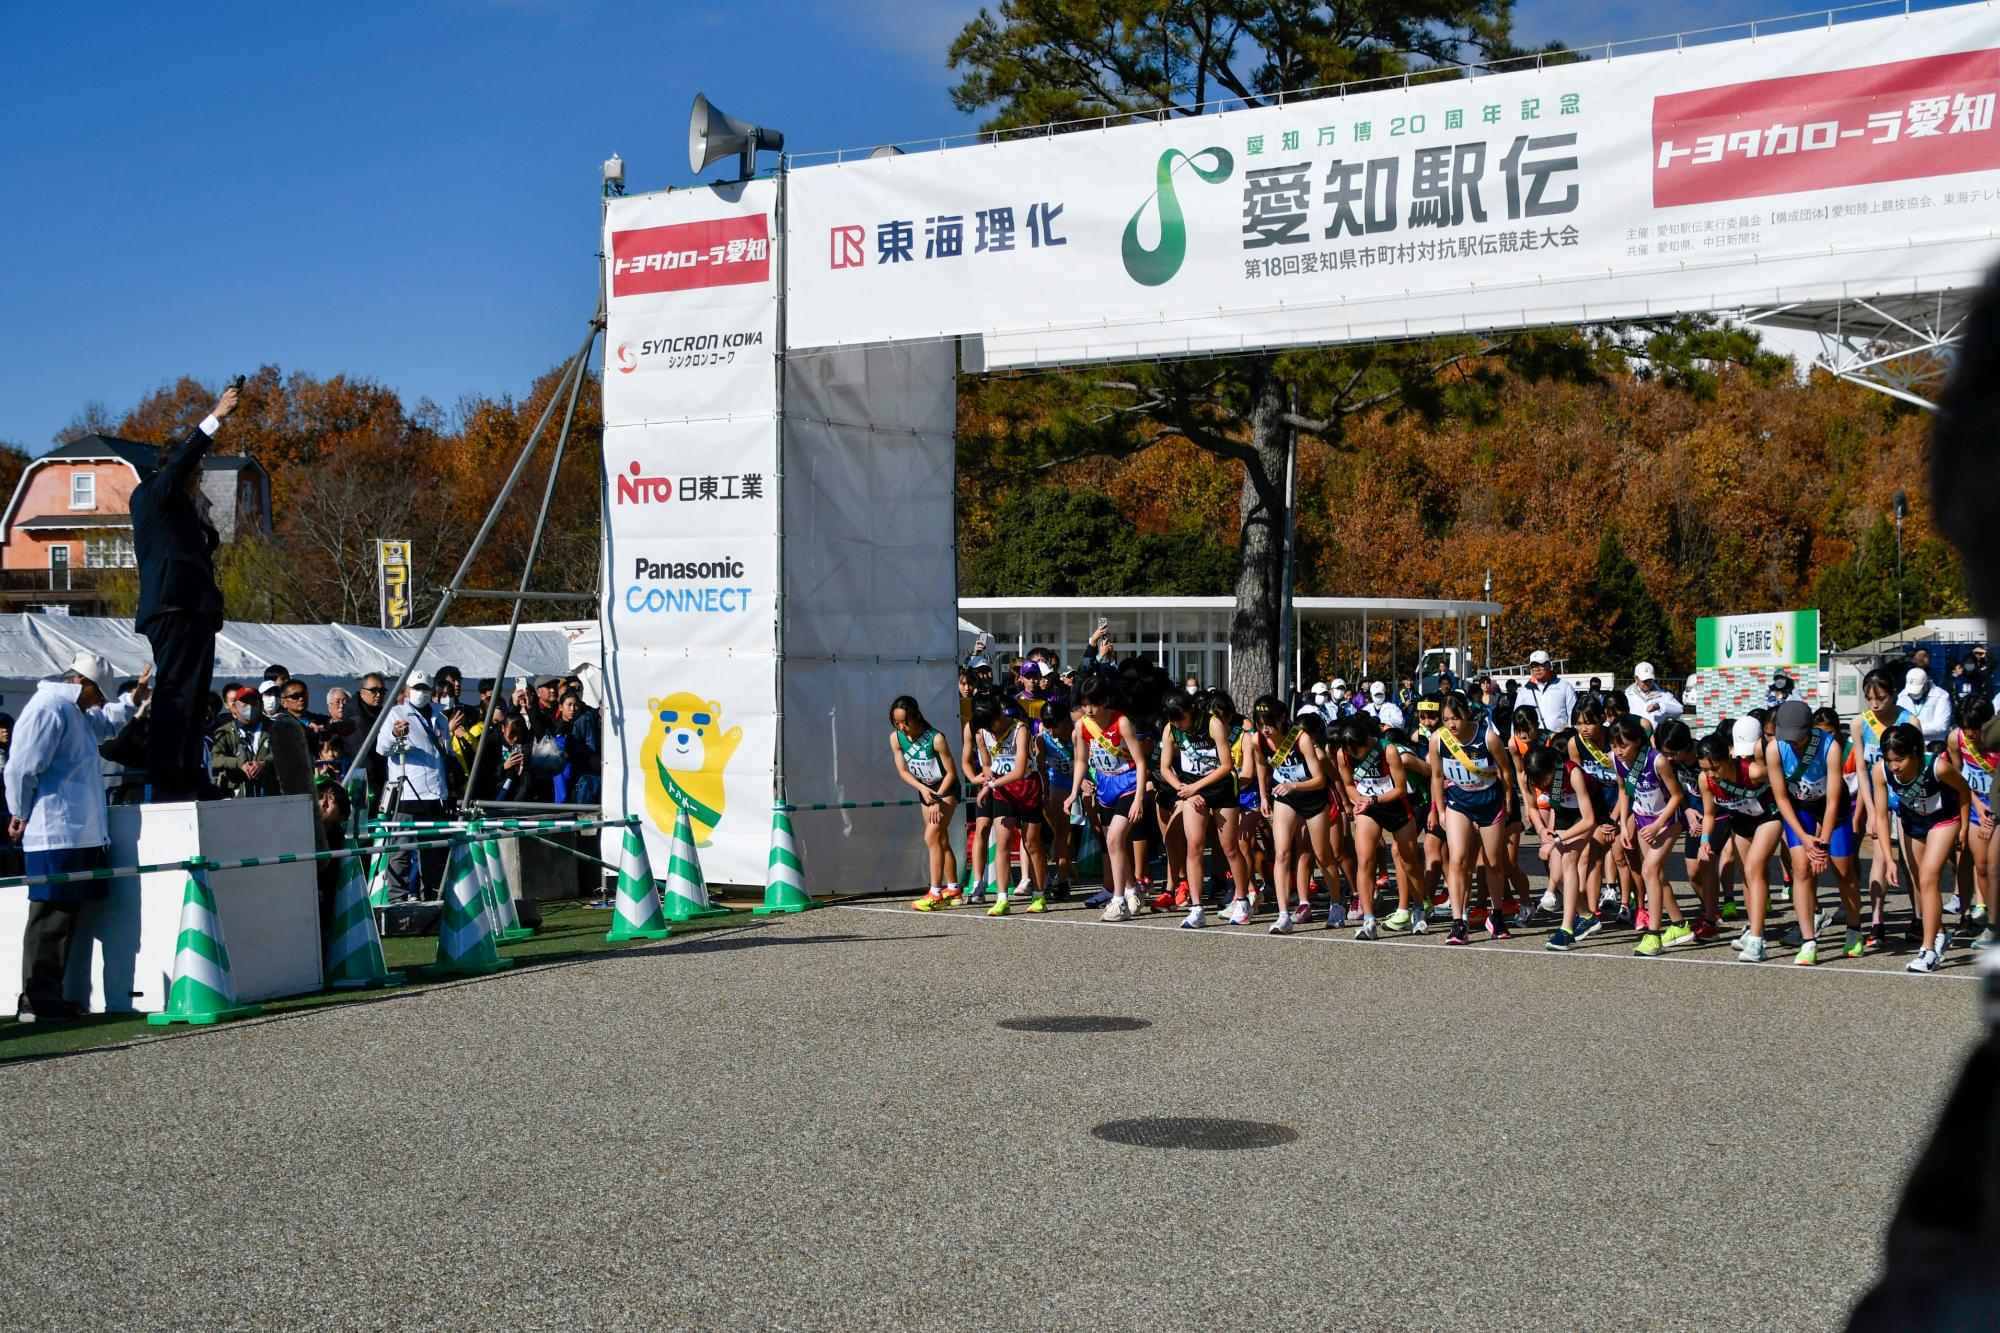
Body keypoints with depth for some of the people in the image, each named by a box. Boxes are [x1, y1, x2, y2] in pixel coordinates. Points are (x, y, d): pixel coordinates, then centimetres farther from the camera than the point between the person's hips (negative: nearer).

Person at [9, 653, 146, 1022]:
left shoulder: (73, 712, 21)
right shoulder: (48, 711, -12)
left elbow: (103, 725, 45)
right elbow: (21, 770, -17)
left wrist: (132, 702, 32)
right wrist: (22, 816, -6)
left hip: (78, 835, 10)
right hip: (56, 835, -10)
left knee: (65, 917, 11)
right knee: (51, 919, -7)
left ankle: (50, 998, 17)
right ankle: (37, 1002, -4)